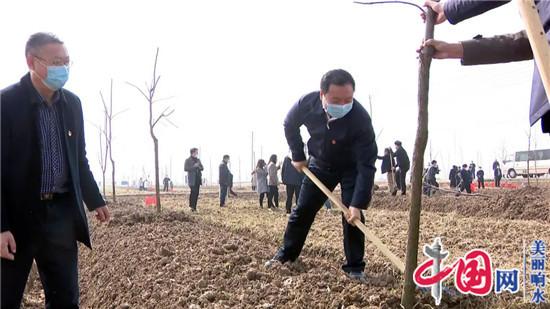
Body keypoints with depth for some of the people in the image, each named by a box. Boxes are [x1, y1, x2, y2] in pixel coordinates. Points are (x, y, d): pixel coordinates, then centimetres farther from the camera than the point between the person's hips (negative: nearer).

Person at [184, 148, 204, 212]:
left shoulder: (198, 160, 18)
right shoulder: (188, 160, -1)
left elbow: (202, 168, 17)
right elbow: (185, 168, -12)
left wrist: (199, 167, -5)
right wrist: (194, 167, -16)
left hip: (198, 178, 6)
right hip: (192, 179, -6)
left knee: (196, 193, 4)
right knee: (193, 192, -14)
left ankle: (194, 207, 9)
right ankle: (191, 206, -4)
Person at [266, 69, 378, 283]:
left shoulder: (361, 119, -38)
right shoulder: (307, 103, -29)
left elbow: (366, 166, -36)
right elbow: (290, 125, -4)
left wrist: (358, 204, -41)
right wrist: (298, 155, -4)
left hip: (352, 167, -3)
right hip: (320, 164, 3)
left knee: (352, 215, -13)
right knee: (303, 210, 7)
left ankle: (354, 266, 3)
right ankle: (287, 253, 24)